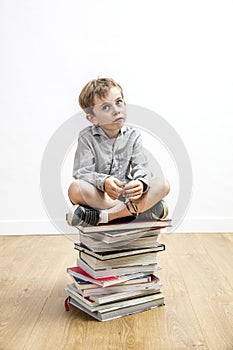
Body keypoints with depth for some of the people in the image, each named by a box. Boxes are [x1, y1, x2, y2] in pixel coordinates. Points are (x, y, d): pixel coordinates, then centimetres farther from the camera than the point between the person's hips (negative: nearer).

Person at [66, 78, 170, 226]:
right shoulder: (87, 137, -4)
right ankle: (143, 208, -29)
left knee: (163, 184, -20)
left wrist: (141, 183, -32)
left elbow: (140, 169, -7)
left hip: (128, 194, 3)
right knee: (75, 188, -33)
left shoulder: (133, 135, 2)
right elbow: (82, 172, -14)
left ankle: (102, 216, -30)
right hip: (99, 196, -2)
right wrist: (104, 182, -35)